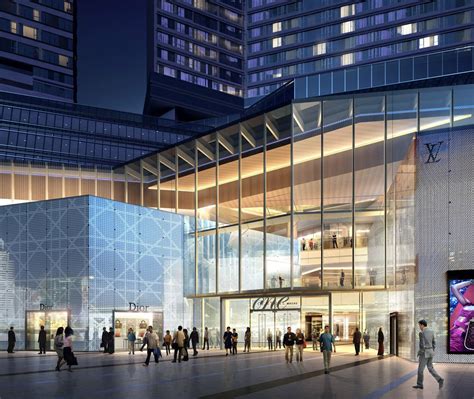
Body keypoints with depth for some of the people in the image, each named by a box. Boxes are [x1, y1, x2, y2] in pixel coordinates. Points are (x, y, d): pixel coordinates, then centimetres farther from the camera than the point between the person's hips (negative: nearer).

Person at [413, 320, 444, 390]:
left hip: (424, 353, -8)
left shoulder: (421, 333, -19)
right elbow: (434, 343, 12)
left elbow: (422, 345, -21)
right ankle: (440, 380, -1)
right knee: (430, 368, 14)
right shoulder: (431, 331, 6)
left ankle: (420, 384, 15)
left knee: (420, 369, 6)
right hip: (430, 352, 8)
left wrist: (420, 356, -15)